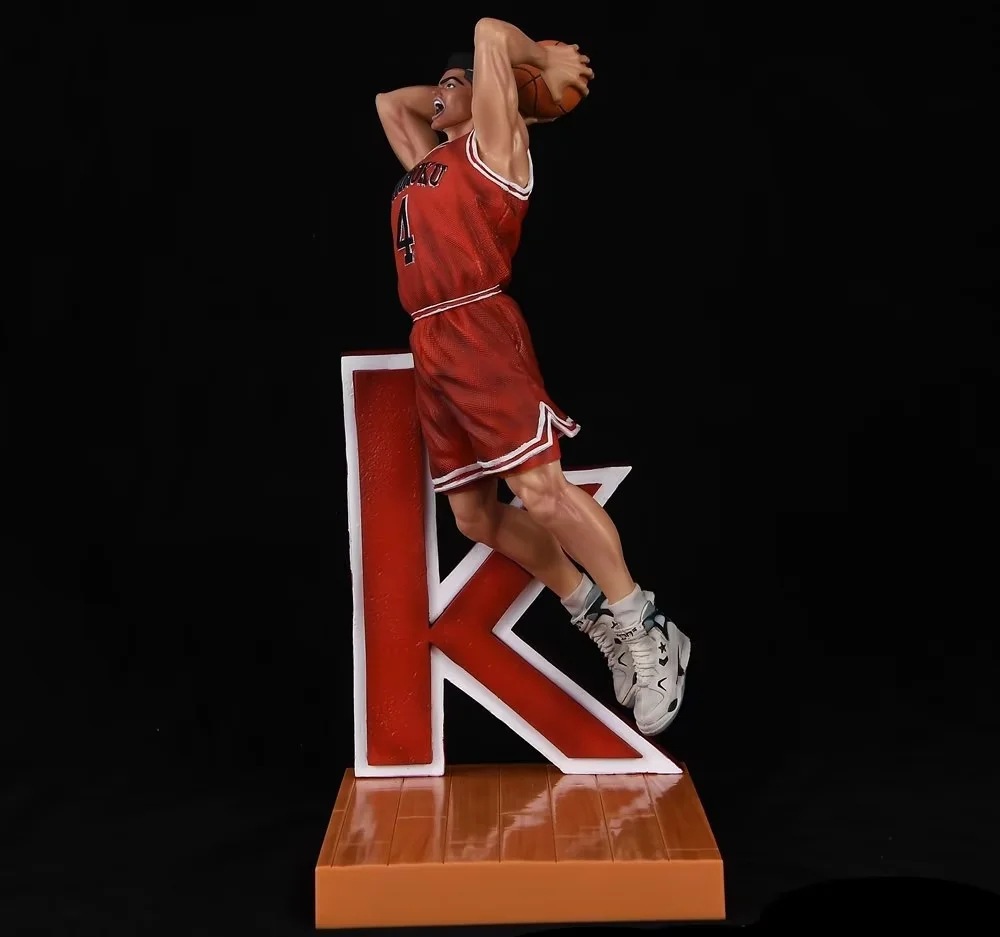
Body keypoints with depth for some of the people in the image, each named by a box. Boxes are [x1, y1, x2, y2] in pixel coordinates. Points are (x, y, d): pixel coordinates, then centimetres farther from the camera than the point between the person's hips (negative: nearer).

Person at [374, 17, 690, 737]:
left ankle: (644, 628, -6)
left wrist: (549, 61, 15)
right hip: (431, 348, 8)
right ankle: (597, 617, 14)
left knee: (543, 492, -17)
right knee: (474, 515, 4)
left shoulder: (490, 146, 6)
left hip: (480, 332, -8)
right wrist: (445, 94, 35)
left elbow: (490, 33, -1)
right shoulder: (427, 161, 28)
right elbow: (388, 100, 44)